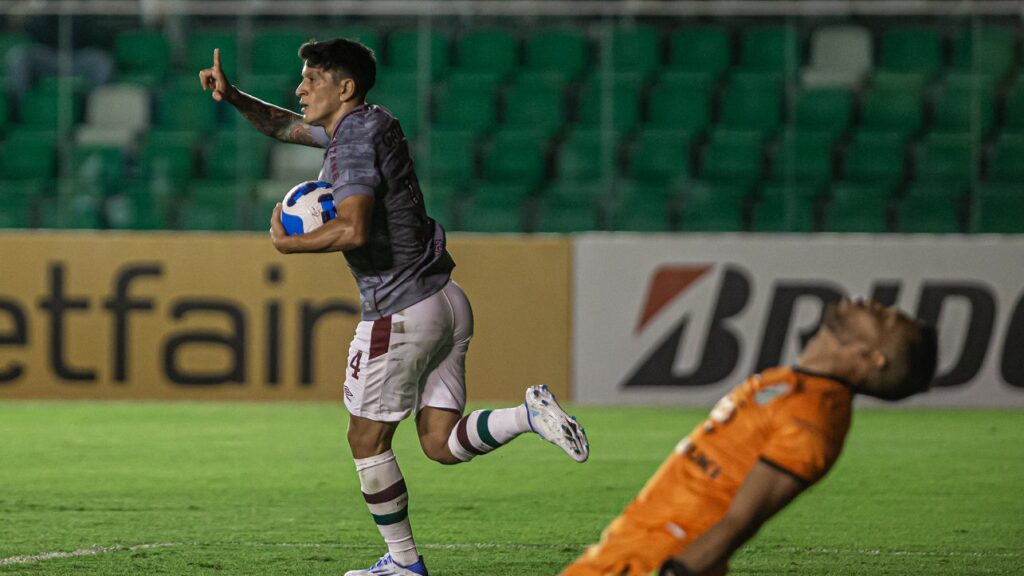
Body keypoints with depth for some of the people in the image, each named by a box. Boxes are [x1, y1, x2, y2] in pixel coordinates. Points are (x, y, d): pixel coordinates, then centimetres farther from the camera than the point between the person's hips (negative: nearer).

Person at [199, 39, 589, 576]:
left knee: (367, 441, 7)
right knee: (440, 444, 6)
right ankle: (531, 413, -13)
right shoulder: (368, 124, 14)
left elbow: (354, 230, -29)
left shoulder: (355, 142, -14)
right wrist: (233, 97, 14)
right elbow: (285, 125, 29)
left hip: (400, 314, -9)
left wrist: (286, 244, -15)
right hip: (446, 301, 9)